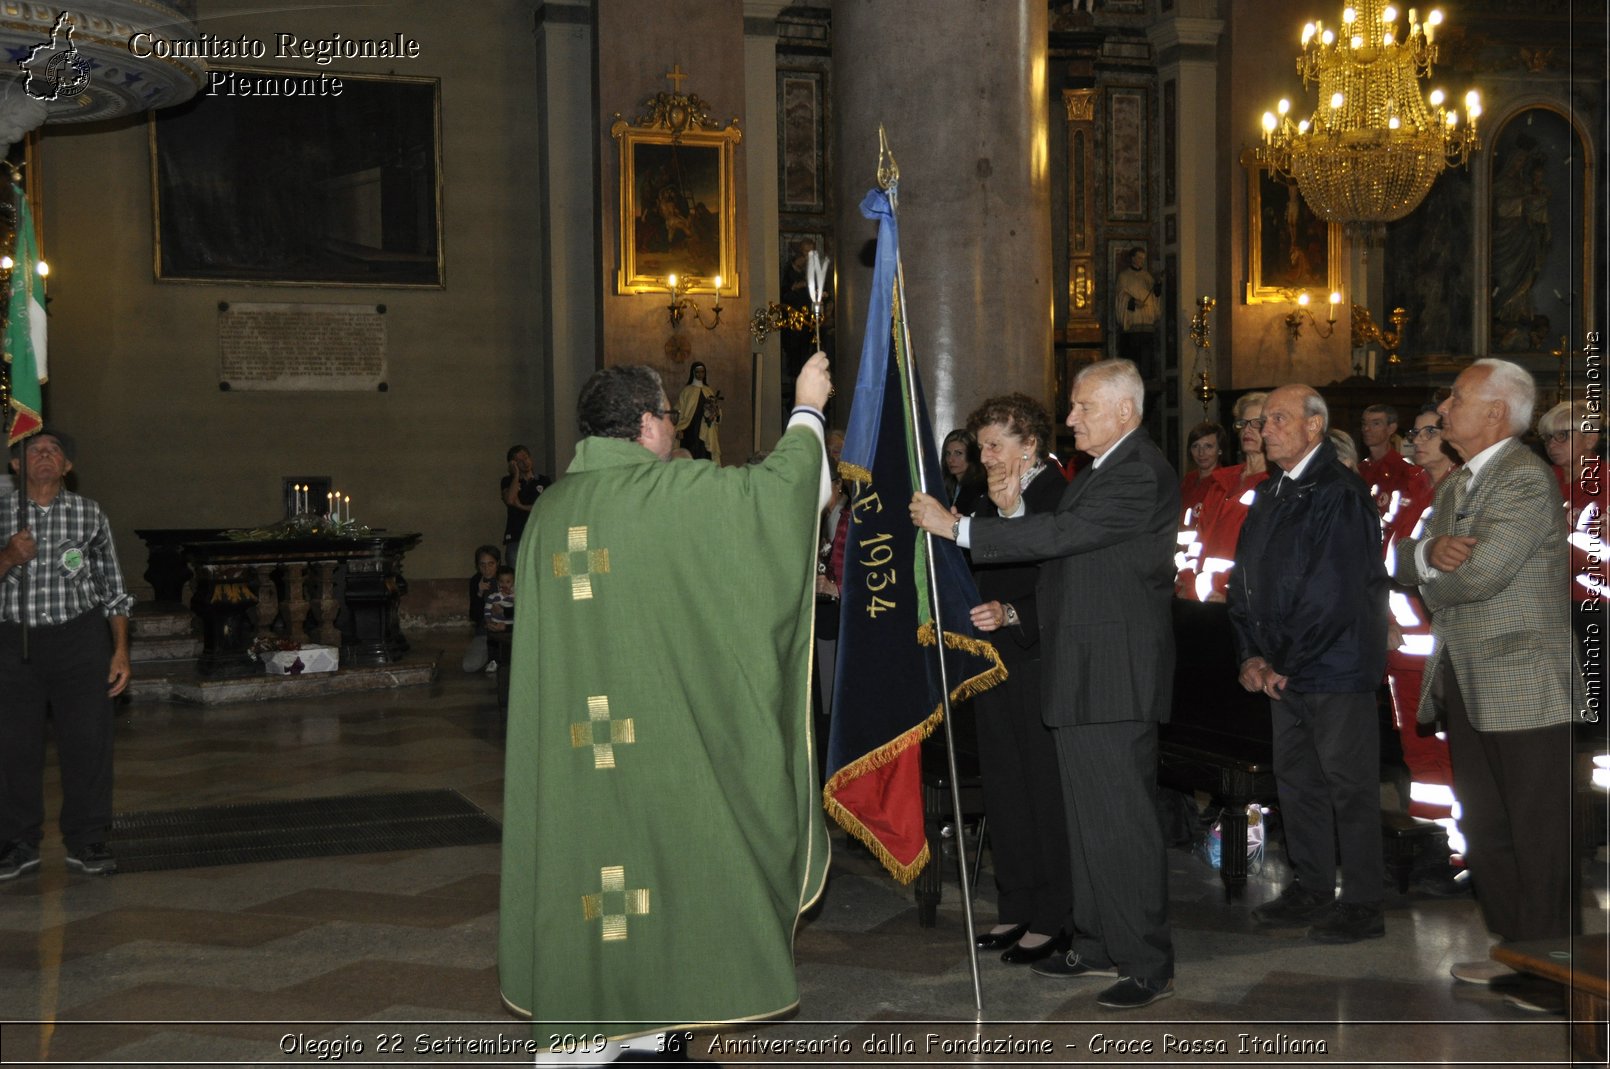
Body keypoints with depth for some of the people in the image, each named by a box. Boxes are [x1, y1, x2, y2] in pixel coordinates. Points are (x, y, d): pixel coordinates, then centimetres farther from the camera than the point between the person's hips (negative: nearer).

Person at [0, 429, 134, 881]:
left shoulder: (90, 515, 6)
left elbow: (112, 589, 8)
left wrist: (120, 650, 3)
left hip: (79, 639, 0)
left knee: (87, 741, 0)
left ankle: (86, 842, 10)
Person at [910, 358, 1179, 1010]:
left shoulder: (1140, 474, -16)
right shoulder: (1100, 472, 17)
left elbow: (1062, 535, -24)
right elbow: (1059, 547, 16)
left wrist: (955, 527, -19)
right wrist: (1015, 509, -2)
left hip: (1115, 677, -11)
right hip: (1080, 673, 11)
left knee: (1121, 820, -6)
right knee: (1088, 816, 17)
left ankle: (1148, 965, 3)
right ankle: (1097, 944, 28)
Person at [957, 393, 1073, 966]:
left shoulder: (1060, 498, -13)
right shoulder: (992, 501, 14)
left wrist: (1011, 615, -29)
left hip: (1040, 666, -8)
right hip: (996, 666, 8)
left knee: (1045, 792, 0)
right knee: (1004, 790, 13)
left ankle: (1050, 920, 10)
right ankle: (1016, 908, 24)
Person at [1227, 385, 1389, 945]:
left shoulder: (1339, 495, -14)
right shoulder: (1269, 495, 12)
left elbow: (1332, 596, -19)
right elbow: (1245, 579, 14)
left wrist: (1282, 666, -13)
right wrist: (1251, 656, 2)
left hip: (1336, 669, -8)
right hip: (1283, 672, 8)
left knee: (1349, 786, 1)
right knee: (1296, 780, 14)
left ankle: (1362, 905, 10)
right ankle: (1311, 889, 27)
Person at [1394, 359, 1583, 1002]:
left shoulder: (1526, 479, -14)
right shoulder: (1454, 486, 15)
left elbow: (1481, 573, -24)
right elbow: (1403, 566, 8)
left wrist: (1430, 579, -4)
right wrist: (1428, 552, -15)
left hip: (1525, 689, -9)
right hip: (1466, 686, 9)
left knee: (1539, 838, 1)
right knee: (1485, 830, 15)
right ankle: (1510, 946, 26)